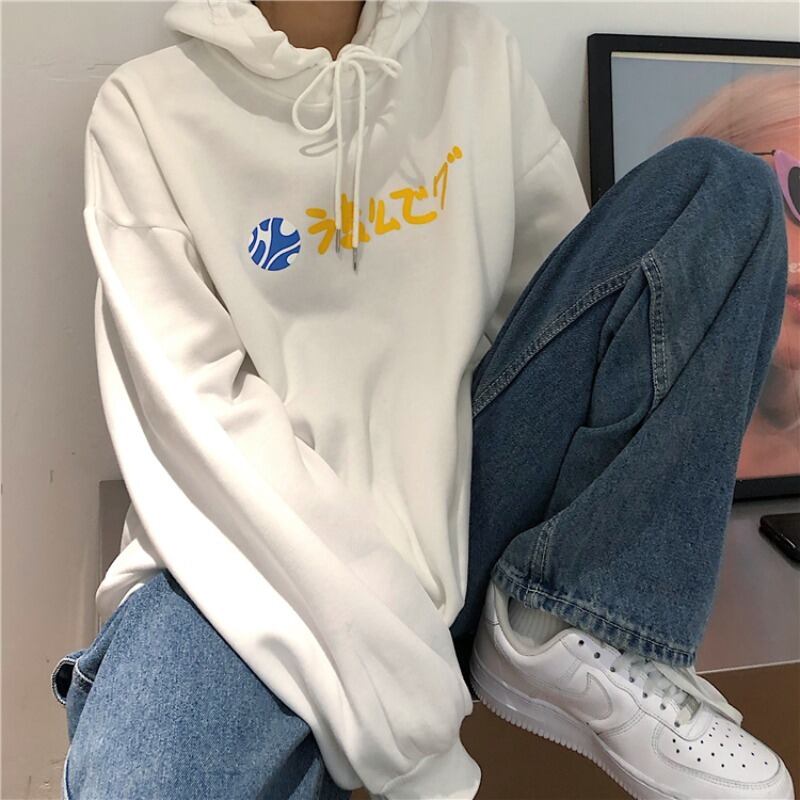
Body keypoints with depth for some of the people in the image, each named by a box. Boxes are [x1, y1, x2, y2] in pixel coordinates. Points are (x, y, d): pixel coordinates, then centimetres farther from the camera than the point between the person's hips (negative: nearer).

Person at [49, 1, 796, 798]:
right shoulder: (149, 107, -1)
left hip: (462, 491, 5)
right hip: (269, 547, -3)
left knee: (721, 186, -6)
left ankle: (576, 634, -12)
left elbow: (564, 270, 12)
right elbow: (194, 416, -13)